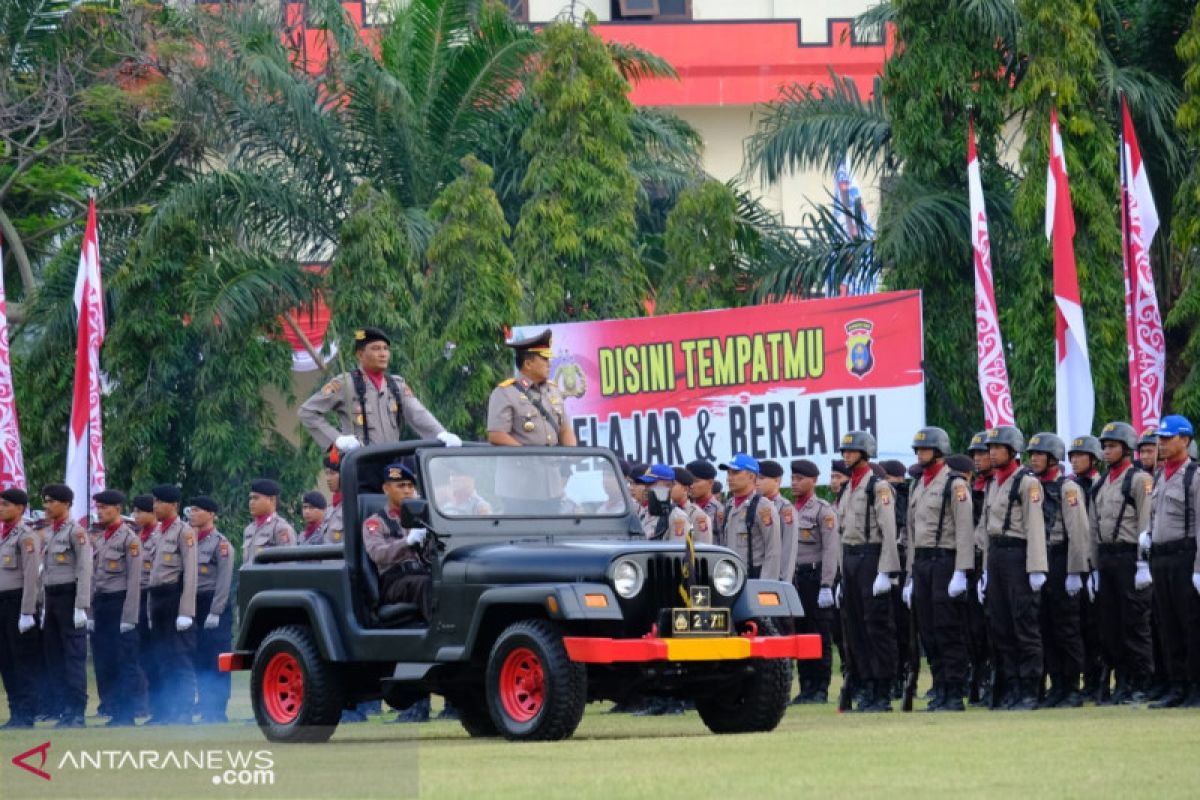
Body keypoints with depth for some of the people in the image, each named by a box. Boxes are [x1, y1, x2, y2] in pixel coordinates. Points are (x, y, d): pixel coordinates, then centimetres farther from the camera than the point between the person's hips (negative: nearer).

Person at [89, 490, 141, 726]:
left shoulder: (129, 538, -6)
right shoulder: (100, 539, 16)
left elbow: (134, 580, -11)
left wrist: (129, 617, -15)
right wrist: (92, 613, 12)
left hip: (120, 603, -7)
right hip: (101, 605, 8)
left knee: (124, 662, -5)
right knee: (103, 662, 6)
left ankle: (125, 715, -3)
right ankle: (113, 712, 11)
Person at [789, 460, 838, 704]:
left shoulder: (823, 510, -5)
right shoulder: (790, 511, 15)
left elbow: (831, 550, -11)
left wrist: (826, 586, -17)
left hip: (815, 575, -7)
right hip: (794, 579, 7)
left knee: (820, 635, -3)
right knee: (800, 634, 7)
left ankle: (821, 690, -1)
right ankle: (807, 688, 10)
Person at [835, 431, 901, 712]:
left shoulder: (878, 486, -8)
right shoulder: (846, 490, 17)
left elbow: (889, 531, -13)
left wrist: (885, 572, -19)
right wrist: (843, 575, 17)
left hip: (870, 556, -8)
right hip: (850, 558, 8)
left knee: (878, 626, -7)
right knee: (856, 627, 8)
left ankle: (883, 694, -7)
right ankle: (867, 690, 12)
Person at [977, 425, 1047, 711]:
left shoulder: (1027, 482, -7)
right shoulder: (991, 484, 16)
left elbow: (1035, 526, -13)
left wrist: (1036, 568, -18)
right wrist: (987, 569, 17)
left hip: (1018, 554, -8)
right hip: (996, 555, 8)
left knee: (1025, 626, -5)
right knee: (1000, 626, 7)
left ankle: (1029, 692, -4)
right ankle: (1009, 689, 11)